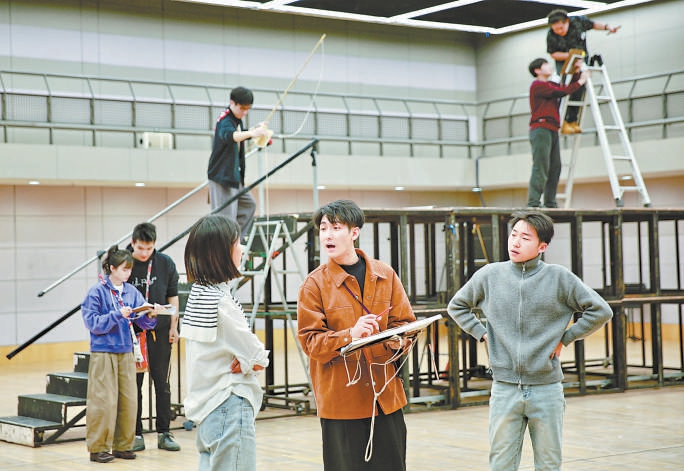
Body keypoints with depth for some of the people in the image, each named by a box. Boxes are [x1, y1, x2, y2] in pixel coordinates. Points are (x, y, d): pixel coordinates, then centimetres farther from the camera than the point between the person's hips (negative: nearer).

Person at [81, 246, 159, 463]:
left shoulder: (132, 292, 7)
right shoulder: (97, 292, -6)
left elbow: (142, 320, 3)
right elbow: (92, 322, -11)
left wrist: (150, 316, -18)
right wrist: (117, 315, -19)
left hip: (126, 353, 5)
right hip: (103, 353, -5)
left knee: (128, 400, 7)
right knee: (104, 401, -4)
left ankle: (122, 445, 18)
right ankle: (98, 447, 5)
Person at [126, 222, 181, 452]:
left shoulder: (165, 263, 2)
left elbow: (172, 297, 9)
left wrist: (173, 327, 6)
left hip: (160, 331, 1)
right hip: (131, 331, -1)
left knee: (162, 382, 5)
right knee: (133, 383, 4)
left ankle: (164, 433, 13)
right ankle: (136, 434, 12)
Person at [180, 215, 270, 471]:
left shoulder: (197, 292, 8)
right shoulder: (221, 300, -19)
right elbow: (257, 357, -14)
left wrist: (249, 359, -3)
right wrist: (257, 359, 6)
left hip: (206, 406, 9)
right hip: (229, 407, -9)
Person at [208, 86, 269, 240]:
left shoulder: (237, 120, 11)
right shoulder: (225, 121, -19)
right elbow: (229, 136, -42)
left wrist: (255, 129, 12)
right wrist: (251, 133, -59)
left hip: (234, 175, 10)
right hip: (222, 175, -10)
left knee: (248, 204, 20)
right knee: (226, 215, -13)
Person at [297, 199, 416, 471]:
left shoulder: (385, 275, 6)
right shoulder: (315, 284, -2)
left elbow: (405, 322, 9)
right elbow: (310, 341, -7)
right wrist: (349, 335, -23)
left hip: (386, 395, 3)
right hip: (340, 398, -3)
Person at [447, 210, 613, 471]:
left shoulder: (559, 278, -5)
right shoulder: (489, 276, 0)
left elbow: (600, 311, 1)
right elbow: (456, 306, 16)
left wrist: (565, 338, -2)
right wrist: (482, 334, 5)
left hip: (547, 389, -1)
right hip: (504, 390, 1)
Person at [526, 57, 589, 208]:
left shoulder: (550, 85, 26)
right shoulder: (537, 85, -3)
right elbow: (561, 91, -11)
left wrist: (577, 72, 13)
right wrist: (580, 82, -3)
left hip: (552, 130, 9)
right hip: (541, 129, -9)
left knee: (555, 168, 4)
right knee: (541, 167, -15)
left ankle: (550, 202, 5)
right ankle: (533, 202, -18)